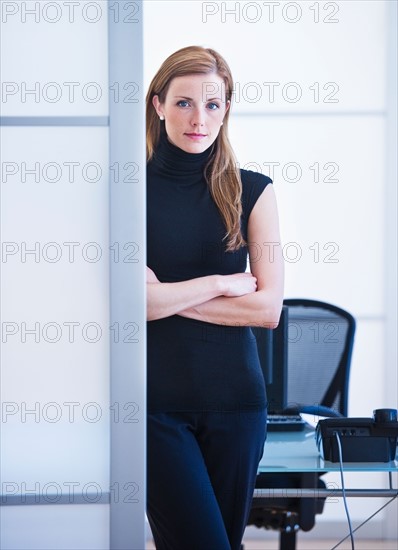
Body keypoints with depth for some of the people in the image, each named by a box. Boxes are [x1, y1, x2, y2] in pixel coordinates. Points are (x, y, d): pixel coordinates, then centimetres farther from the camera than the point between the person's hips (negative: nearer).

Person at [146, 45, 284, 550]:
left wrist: (167, 296, -8)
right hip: (156, 400, -2)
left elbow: (268, 308, -3)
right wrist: (222, 284, -6)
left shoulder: (251, 191, 4)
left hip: (235, 396, 2)